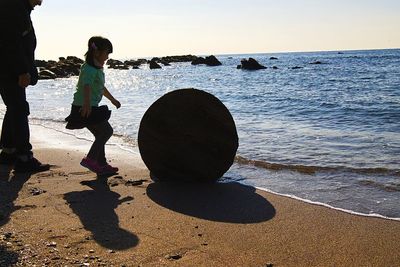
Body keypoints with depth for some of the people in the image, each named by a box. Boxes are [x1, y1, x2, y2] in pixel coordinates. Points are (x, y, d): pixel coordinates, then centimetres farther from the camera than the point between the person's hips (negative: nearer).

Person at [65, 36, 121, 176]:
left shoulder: (98, 69, 18)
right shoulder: (90, 69, -16)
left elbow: (101, 88, 33)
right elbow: (87, 86, -33)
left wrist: (113, 100, 44)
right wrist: (87, 104, -49)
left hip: (91, 107, 10)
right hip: (85, 108, -10)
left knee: (101, 135, 13)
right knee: (107, 130, -12)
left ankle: (102, 165, 19)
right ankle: (90, 159, -11)